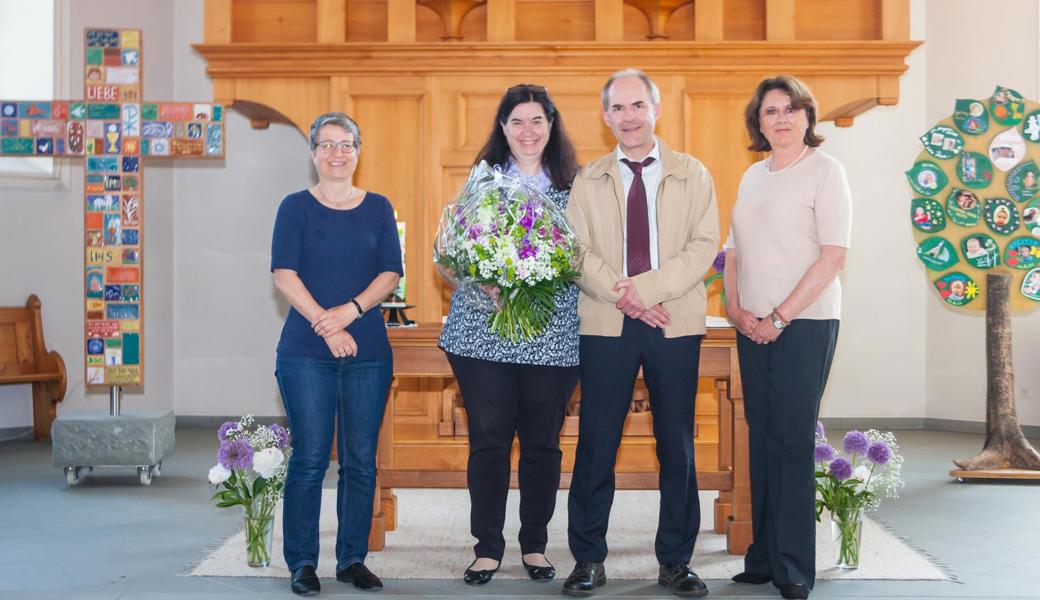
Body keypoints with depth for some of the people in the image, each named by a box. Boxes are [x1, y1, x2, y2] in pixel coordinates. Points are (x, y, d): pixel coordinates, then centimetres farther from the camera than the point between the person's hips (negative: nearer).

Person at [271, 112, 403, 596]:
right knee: (309, 457, -2)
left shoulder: (378, 208, 11)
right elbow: (284, 274, -4)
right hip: (306, 352, -2)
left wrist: (351, 310, -12)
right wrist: (325, 325, -14)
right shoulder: (296, 207, 5)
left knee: (361, 460, 4)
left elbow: (391, 273, 4)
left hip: (369, 351, 2)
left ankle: (353, 560, 15)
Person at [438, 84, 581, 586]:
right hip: (485, 331, -1)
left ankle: (534, 544, 22)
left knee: (543, 442, 7)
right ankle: (488, 547, 15)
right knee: (488, 440, 2)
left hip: (554, 334, 1)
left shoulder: (573, 186, 8)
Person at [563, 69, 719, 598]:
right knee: (596, 445, 0)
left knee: (677, 445, 4)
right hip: (605, 326, 0)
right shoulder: (588, 180, 11)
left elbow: (703, 246, -2)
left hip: (676, 325, 0)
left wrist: (646, 287, -14)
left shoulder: (693, 175, 8)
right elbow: (577, 252, 2)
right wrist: (624, 297, -13)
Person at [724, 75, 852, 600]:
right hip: (754, 326, 6)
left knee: (792, 442, -4)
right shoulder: (752, 176, 14)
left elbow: (834, 255, -12)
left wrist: (780, 317, -15)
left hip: (805, 323, -6)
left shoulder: (824, 170, -5)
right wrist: (735, 307, -1)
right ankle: (764, 556, 17)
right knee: (762, 439, 8)